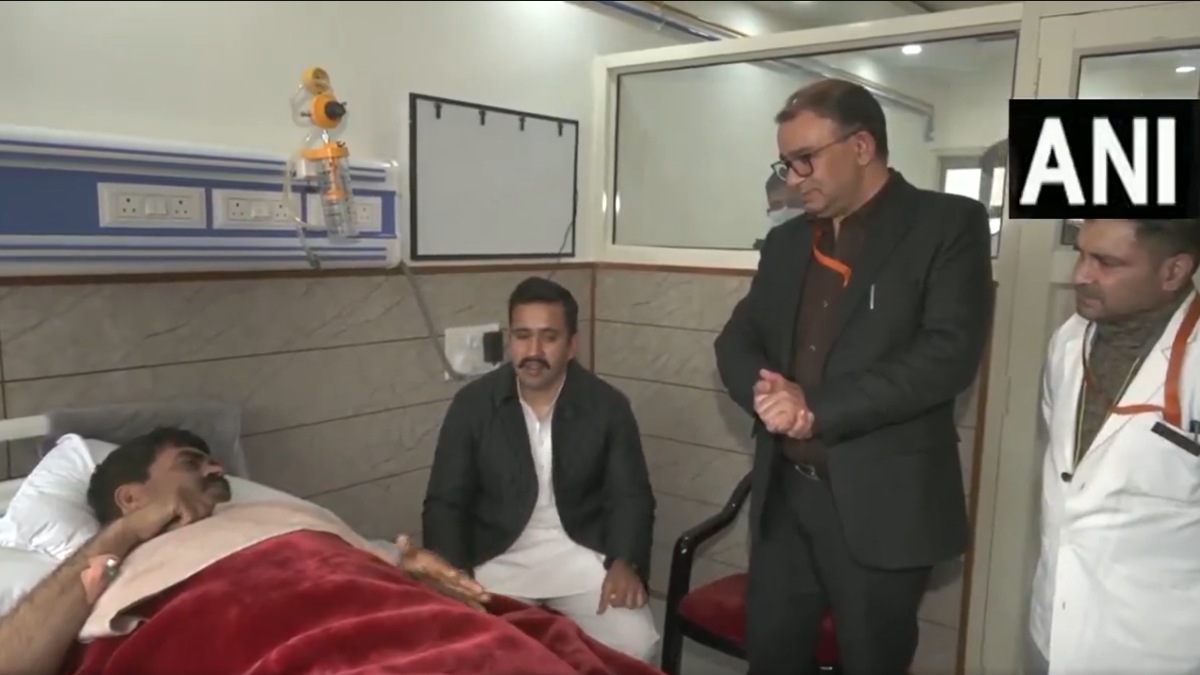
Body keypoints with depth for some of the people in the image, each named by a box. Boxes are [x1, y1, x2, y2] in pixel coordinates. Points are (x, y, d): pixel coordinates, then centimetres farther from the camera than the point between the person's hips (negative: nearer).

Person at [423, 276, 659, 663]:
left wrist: (625, 562, -18)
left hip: (582, 555, 1)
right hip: (499, 560, 0)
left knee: (635, 645, -20)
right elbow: (444, 503, -1)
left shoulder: (608, 406, -3)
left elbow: (630, 497, 1)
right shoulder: (471, 405, -3)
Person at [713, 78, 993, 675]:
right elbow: (736, 338, 11)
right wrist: (765, 391, -12)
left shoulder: (948, 225, -5)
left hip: (881, 503, -5)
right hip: (783, 495, 5)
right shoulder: (786, 240, 13)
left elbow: (950, 353, -17)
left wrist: (818, 407, -20)